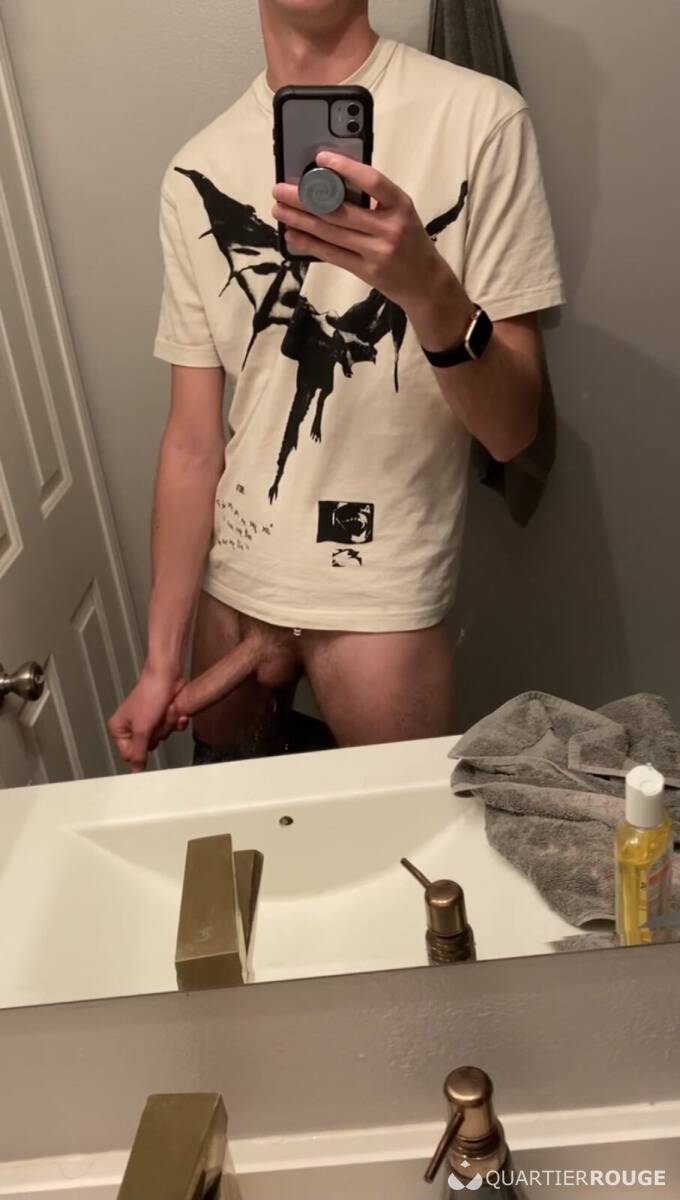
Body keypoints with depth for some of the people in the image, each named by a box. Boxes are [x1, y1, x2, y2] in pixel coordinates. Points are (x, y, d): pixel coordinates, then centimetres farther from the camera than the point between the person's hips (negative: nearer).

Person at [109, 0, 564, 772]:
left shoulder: (477, 117, -10)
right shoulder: (196, 176, 0)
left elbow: (511, 430, -12)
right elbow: (194, 440, 1)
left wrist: (428, 287, -31)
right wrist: (161, 662, 2)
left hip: (381, 591, -3)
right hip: (231, 576, 4)